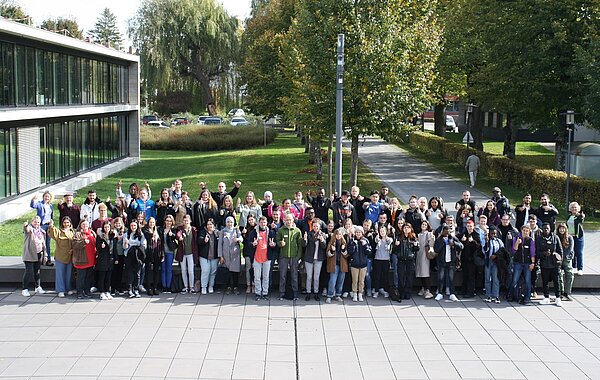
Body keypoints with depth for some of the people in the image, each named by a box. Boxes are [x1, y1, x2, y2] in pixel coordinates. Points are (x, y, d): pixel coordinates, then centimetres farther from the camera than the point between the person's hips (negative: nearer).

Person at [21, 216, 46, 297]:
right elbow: (26, 230, -32)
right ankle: (25, 289, -3)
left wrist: (44, 251, 19)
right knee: (28, 271, -8)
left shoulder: (41, 231, 13)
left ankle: (37, 287, 26)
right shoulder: (29, 228, -6)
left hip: (39, 254, 6)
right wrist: (25, 226, -55)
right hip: (29, 254, -6)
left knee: (37, 271, 15)